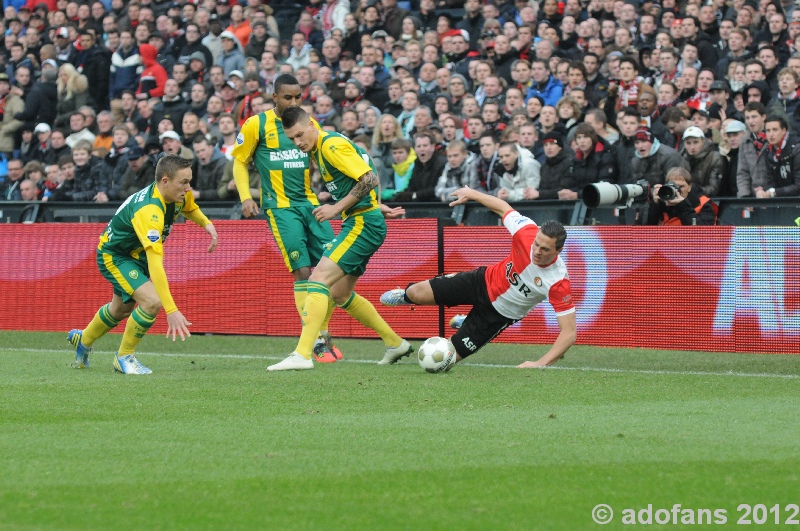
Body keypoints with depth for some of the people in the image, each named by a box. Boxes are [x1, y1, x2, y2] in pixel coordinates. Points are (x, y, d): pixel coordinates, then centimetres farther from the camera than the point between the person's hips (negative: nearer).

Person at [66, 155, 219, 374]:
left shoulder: (179, 195, -16)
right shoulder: (149, 211, -42)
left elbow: (190, 208, 12)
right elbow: (155, 265, -47)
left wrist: (206, 223, -12)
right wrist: (171, 310, -52)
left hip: (135, 254, 9)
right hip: (113, 256, -9)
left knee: (121, 309, 28)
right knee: (152, 301, -27)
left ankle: (82, 340, 56)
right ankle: (124, 357, -4)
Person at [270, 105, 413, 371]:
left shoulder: (332, 145, -15)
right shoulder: (318, 150, 14)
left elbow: (370, 179, -21)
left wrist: (336, 208, -19)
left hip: (363, 224, -11)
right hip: (359, 223, 11)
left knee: (319, 279, -18)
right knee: (340, 293, 17)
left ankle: (302, 354, -25)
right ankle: (395, 343, 27)